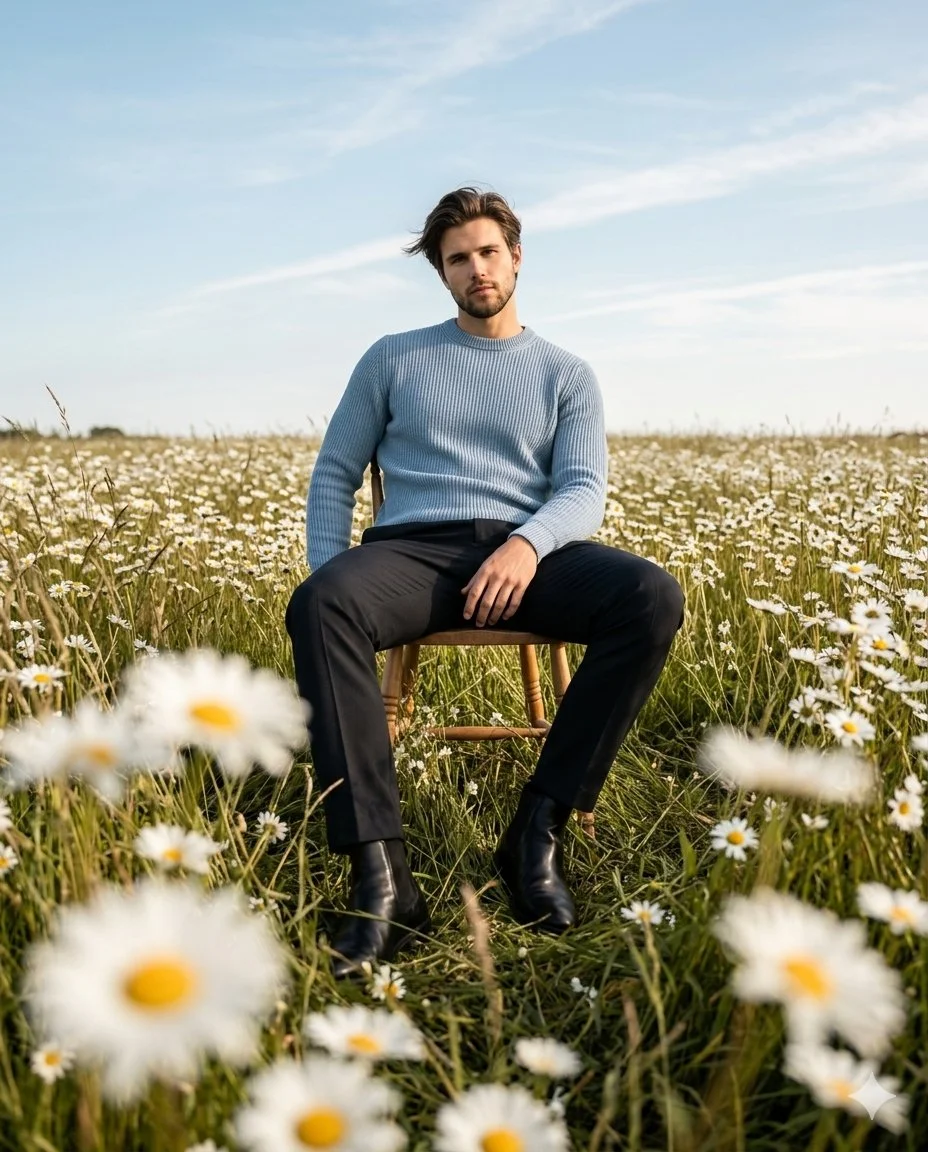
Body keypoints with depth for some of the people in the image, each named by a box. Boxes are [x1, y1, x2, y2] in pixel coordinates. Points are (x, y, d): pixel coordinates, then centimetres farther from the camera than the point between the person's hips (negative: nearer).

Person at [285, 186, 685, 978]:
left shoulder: (567, 375, 16)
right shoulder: (393, 359, 17)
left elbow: (584, 492, 2)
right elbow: (334, 475, 16)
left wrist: (528, 541, -22)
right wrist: (329, 575, -3)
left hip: (529, 553, 1)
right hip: (415, 548, 0)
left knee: (652, 598, -30)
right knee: (318, 607, -35)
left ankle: (541, 825, -23)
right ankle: (382, 876, -39)